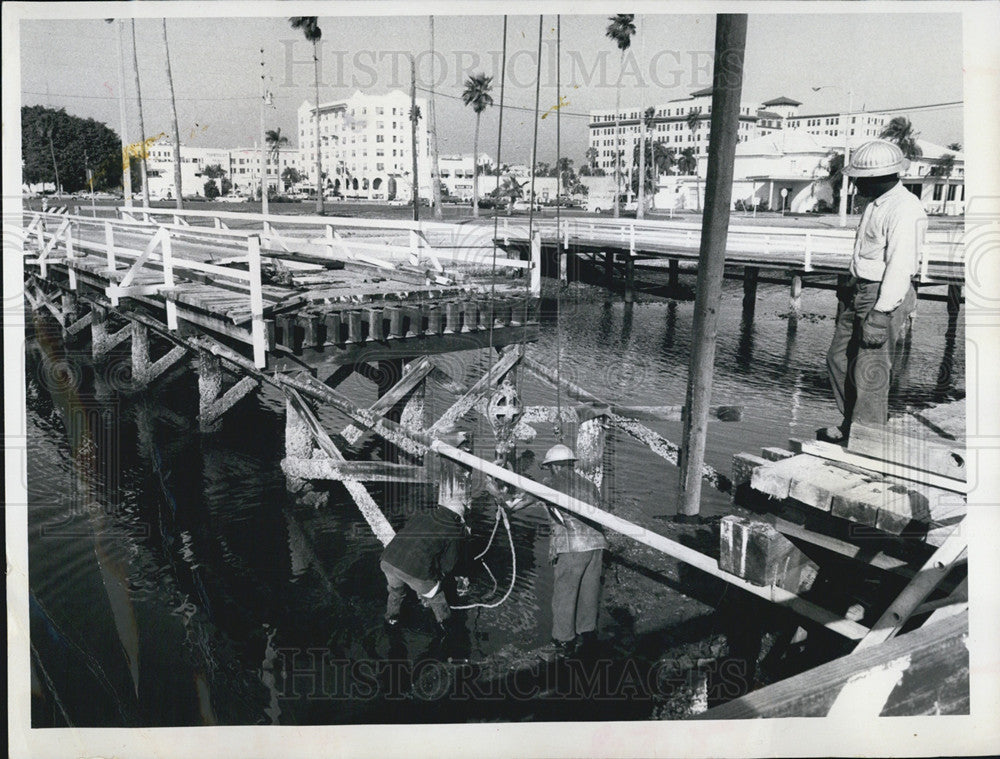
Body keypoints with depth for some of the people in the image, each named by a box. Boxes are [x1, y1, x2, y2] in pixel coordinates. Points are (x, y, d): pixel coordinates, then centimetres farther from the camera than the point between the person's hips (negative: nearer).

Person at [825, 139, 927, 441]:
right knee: (839, 359, 16)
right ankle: (850, 424, 30)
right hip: (860, 292, 10)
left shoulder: (904, 210, -20)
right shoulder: (875, 203, 12)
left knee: (869, 373, -5)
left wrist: (881, 315, -28)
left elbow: (900, 268, -25)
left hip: (885, 299, -10)